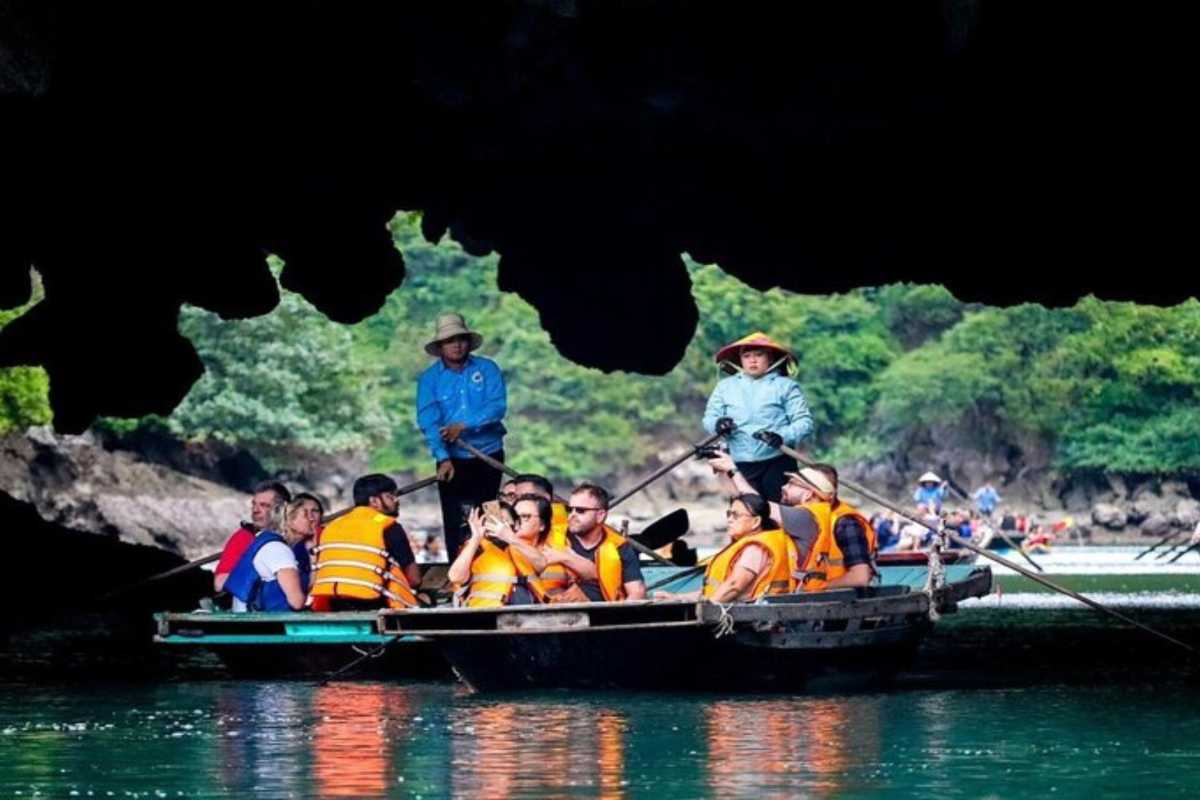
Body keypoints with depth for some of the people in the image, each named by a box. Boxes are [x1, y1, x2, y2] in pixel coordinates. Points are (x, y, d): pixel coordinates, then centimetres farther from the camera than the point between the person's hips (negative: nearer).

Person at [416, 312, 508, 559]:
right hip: (453, 460, 0)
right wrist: (443, 458, -25)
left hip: (488, 455, 0)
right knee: (454, 521, -3)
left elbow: (498, 406, -14)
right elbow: (428, 420, -12)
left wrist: (464, 425, -25)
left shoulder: (487, 369, -2)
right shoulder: (430, 378, -2)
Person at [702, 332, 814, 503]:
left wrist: (784, 436, -23)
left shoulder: (785, 386, 3)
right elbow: (709, 417, 12)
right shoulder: (725, 386, 14)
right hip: (741, 466, 2)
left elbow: (804, 420, -3)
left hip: (778, 463, -2)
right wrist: (717, 424, -13)